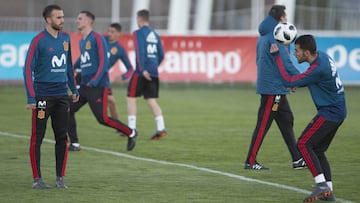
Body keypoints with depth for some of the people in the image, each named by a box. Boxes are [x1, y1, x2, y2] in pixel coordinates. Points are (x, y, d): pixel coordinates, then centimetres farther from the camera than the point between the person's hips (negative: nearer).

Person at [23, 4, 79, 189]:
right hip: (43, 96, -5)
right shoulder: (38, 41, -9)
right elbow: (28, 69, -10)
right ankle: (37, 179, 4)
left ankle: (60, 178, 12)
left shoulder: (66, 38, 10)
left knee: (62, 137, 5)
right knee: (37, 138, -1)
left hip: (62, 96, 6)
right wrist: (31, 98, -15)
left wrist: (73, 89, 19)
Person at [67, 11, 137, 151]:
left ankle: (131, 133, 9)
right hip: (84, 86, 8)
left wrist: (94, 81, -21)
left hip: (97, 86, -8)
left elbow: (104, 62, -16)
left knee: (102, 118, -9)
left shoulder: (97, 38, -10)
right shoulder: (82, 42, 14)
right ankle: (74, 144, 6)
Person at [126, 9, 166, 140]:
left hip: (142, 73, -6)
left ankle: (131, 129, 0)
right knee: (151, 100, 7)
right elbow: (161, 55, 15)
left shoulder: (138, 33, -5)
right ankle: (161, 128, -5)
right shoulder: (155, 35, 15)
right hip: (153, 73, 6)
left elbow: (140, 52, -17)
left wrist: (142, 69, -21)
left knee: (131, 98, 3)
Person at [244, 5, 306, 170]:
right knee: (263, 125, -6)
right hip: (273, 88, -10)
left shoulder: (263, 37, 15)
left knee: (286, 121, 12)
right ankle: (250, 161, -3)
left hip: (276, 89, 10)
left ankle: (297, 159, 16)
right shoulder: (273, 37, -16)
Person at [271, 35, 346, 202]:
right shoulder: (323, 56, 5)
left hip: (330, 113, -10)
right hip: (338, 111, 10)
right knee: (318, 150, 12)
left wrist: (277, 56, -13)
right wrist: (298, 84, 9)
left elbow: (288, 81, -19)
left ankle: (321, 184, -17)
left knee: (304, 144, -11)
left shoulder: (318, 69, -25)